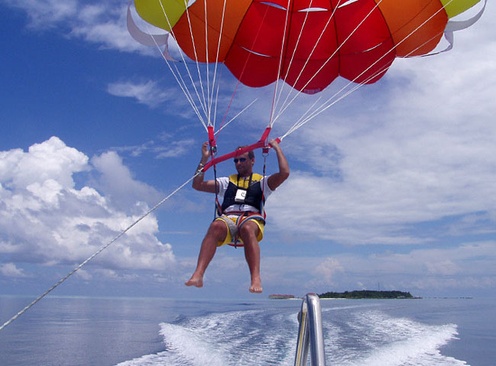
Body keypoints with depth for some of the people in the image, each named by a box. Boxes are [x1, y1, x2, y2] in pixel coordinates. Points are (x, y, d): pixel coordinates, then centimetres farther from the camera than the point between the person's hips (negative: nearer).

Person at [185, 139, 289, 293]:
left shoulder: (261, 181, 24)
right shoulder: (227, 182, 31)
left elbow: (284, 173, 6)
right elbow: (197, 185, 25)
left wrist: (277, 148, 14)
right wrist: (204, 159, 21)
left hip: (252, 219, -1)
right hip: (228, 219, 2)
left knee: (247, 228, -40)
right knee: (216, 226, -36)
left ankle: (256, 279, -51)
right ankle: (198, 275, -48)